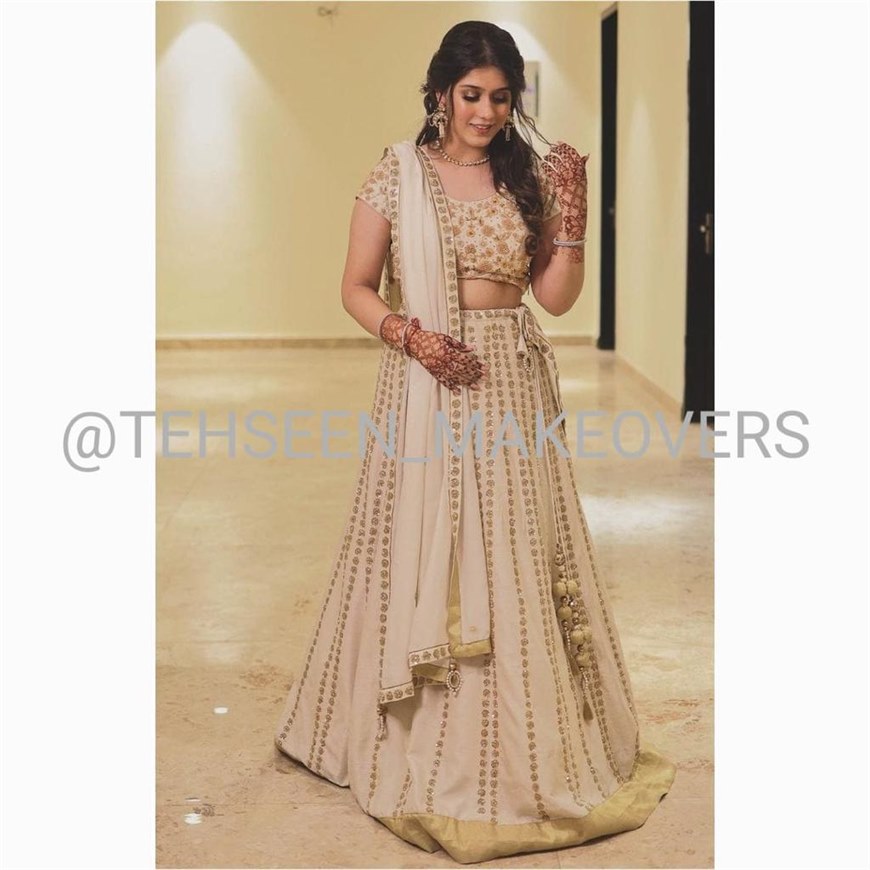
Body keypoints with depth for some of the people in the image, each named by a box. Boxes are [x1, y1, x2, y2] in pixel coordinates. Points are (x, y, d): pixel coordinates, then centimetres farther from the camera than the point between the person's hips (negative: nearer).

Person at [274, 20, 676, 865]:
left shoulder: (528, 177, 8)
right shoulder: (398, 174, -1)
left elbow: (557, 294, 5)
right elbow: (356, 287, 1)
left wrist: (570, 208, -6)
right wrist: (410, 334, -16)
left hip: (513, 388, 3)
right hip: (427, 387, -3)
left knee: (518, 562, 6)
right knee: (422, 557, 1)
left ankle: (524, 746, 22)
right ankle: (424, 747, 18)